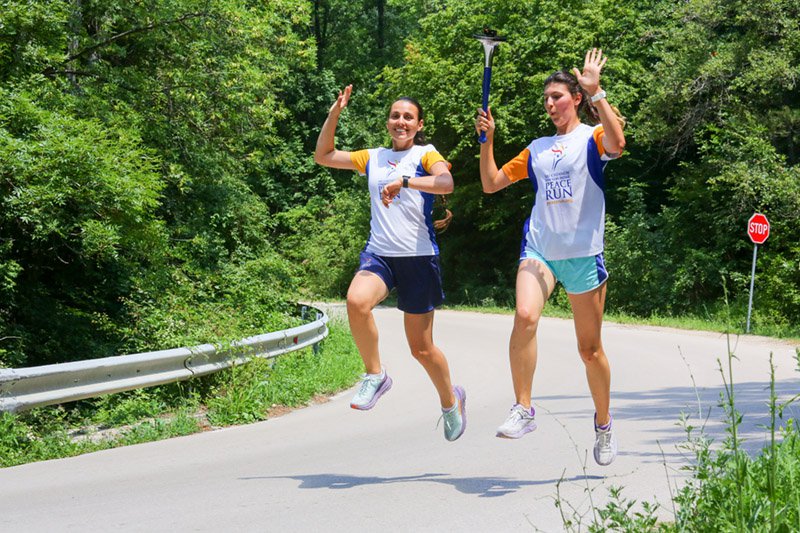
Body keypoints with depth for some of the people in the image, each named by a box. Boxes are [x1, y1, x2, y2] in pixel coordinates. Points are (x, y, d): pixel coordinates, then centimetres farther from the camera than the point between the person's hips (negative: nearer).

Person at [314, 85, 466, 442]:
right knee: (357, 301, -32)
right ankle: (374, 375, -12)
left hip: (419, 257, -3)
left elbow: (446, 183, -19)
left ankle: (451, 400, 32)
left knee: (421, 347, 4)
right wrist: (334, 114, 7)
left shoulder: (426, 155, 2)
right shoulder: (373, 158, 15)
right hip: (379, 254, 3)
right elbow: (323, 155, 18)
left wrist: (405, 181, -32)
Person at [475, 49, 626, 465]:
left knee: (590, 348, 5)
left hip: (583, 254, -3)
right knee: (524, 316, -26)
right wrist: (487, 140, 8)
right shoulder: (537, 149, 17)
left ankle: (604, 425, 25)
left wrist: (596, 92, -20)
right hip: (538, 247, 3)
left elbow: (617, 143, -23)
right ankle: (523, 411, -21)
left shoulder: (592, 137, 3)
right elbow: (491, 183, 21)